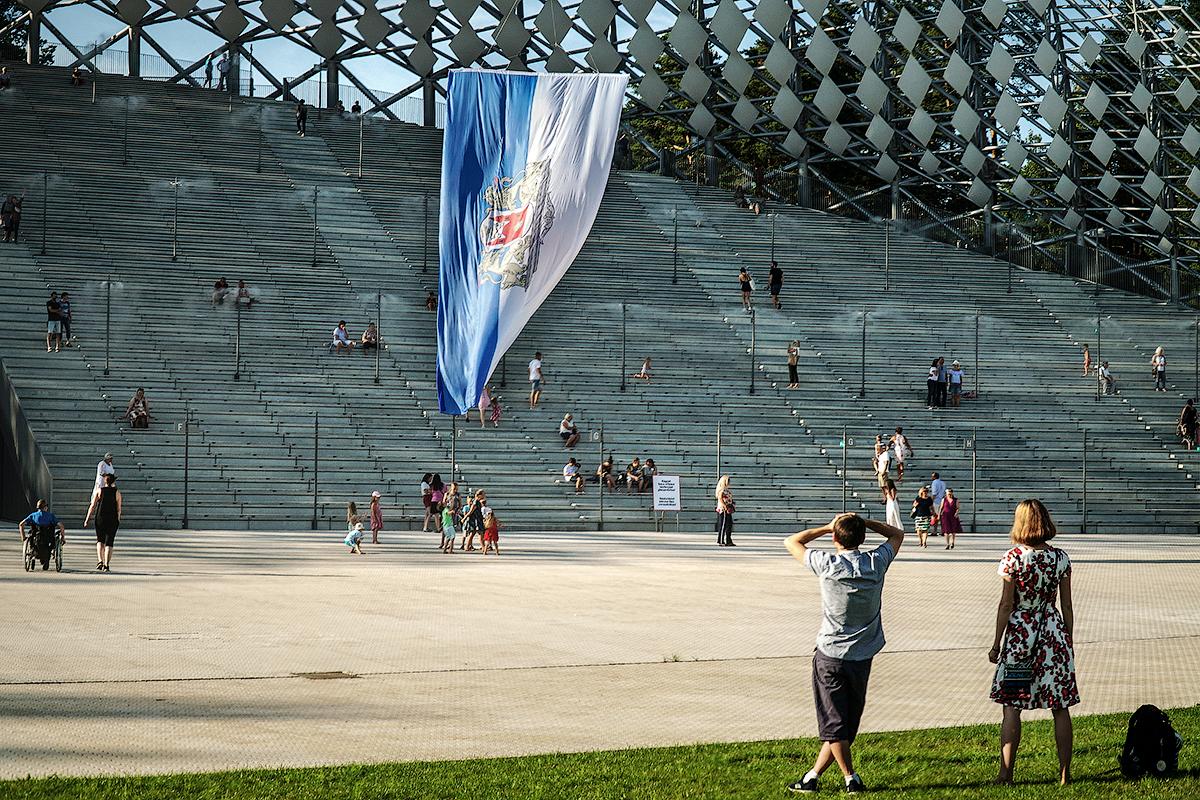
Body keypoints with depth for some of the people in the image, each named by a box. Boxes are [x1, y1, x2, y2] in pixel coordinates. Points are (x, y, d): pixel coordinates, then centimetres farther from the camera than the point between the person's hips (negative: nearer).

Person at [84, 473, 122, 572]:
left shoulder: (99, 491, 1)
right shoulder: (117, 493, 1)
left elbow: (92, 506, -1)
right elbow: (119, 509, 2)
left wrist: (87, 519, 2)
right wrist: (118, 520, 16)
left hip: (100, 519, 0)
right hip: (113, 520, 0)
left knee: (100, 540, 16)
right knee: (109, 542, 4)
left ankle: (100, 561, -2)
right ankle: (106, 565, -3)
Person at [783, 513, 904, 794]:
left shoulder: (828, 565, -13)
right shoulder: (876, 563, -4)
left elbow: (791, 542, 2)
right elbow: (897, 534, 16)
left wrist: (826, 528, 6)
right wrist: (864, 522, 6)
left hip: (830, 655, -3)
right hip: (863, 657, 4)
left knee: (834, 723, 5)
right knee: (848, 721, 12)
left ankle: (851, 779, 5)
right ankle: (813, 776, 17)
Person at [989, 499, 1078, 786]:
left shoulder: (1013, 558, -9)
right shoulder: (1060, 558, 0)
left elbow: (1006, 605, -7)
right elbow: (1067, 606, 3)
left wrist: (996, 644, 1)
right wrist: (1069, 642, 14)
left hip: (1019, 633, -2)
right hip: (1054, 633, 3)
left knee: (1011, 706, 4)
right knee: (1060, 707, 8)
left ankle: (1006, 773, 2)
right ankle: (1065, 774, 10)